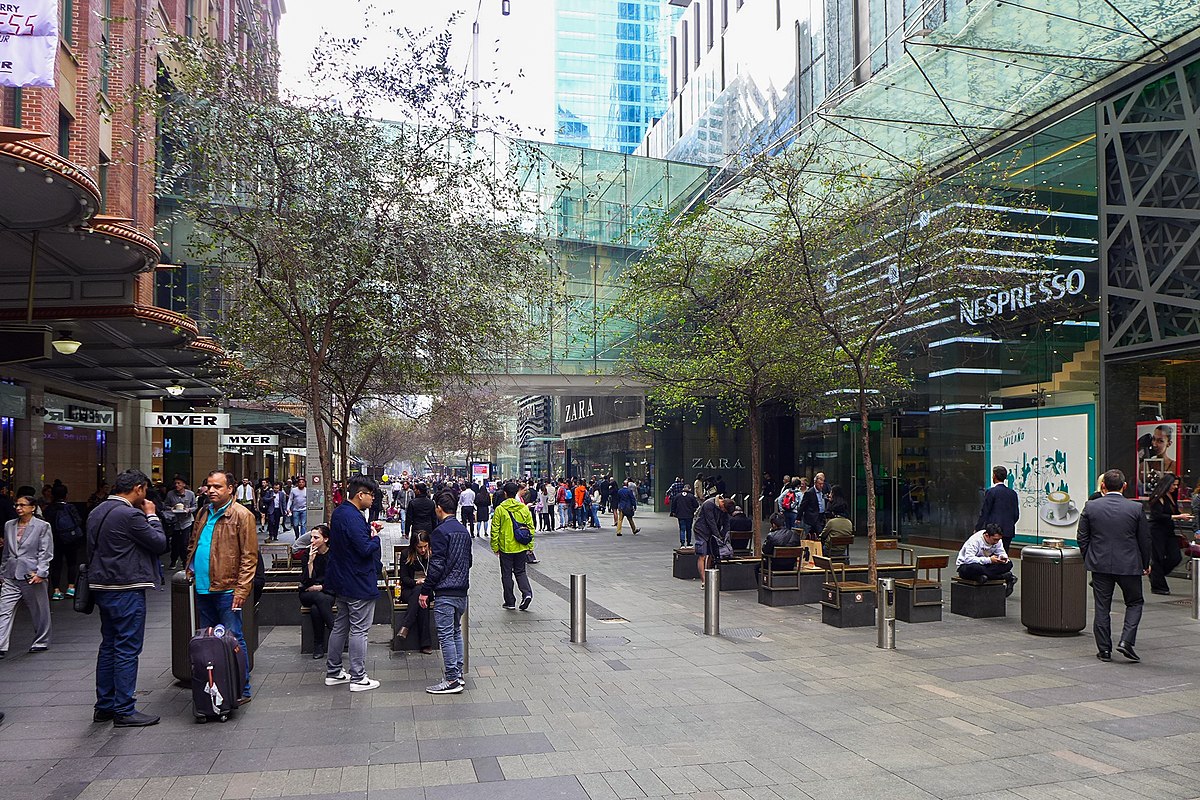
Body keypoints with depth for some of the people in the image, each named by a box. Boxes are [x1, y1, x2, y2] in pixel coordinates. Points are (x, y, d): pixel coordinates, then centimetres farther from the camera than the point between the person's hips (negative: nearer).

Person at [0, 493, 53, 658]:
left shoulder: (43, 526, -3)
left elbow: (45, 553, -6)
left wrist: (41, 573, -14)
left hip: (32, 575, -4)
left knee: (39, 612, 7)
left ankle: (41, 643, 22)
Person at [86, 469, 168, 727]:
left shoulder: (96, 512, 11)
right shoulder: (130, 514, -18)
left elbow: (92, 548, 19)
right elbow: (160, 543, -13)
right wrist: (152, 516, -1)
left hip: (102, 587, 9)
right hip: (126, 589, -9)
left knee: (108, 645, 16)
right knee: (127, 649, -3)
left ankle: (104, 706, 23)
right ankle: (124, 711, 1)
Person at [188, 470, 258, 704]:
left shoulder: (242, 515, -10)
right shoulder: (203, 514, 13)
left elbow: (249, 556, -13)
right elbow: (193, 544, 25)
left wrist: (242, 589, -17)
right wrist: (191, 568, 11)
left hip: (227, 589, -8)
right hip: (203, 588, 8)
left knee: (233, 640, -3)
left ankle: (241, 690, 6)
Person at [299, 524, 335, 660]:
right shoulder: (307, 554, -2)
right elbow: (306, 582, -11)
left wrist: (320, 587, -10)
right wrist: (310, 561, -20)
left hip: (329, 594, -1)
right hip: (307, 594, 1)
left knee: (315, 609, -34)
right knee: (320, 598, -35)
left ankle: (319, 646, -24)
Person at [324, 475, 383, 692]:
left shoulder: (339, 512, 8)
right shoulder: (353, 517, -24)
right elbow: (365, 548, -28)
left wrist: (369, 530, 6)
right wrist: (375, 537, -9)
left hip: (342, 582, 10)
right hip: (359, 583, -10)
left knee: (340, 625, 18)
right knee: (359, 630, -1)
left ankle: (333, 672, 27)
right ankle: (358, 678, 6)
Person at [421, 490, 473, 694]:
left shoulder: (441, 532, -13)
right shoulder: (464, 530, 12)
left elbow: (437, 564, -17)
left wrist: (425, 591, -12)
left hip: (445, 592, -8)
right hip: (462, 590, 8)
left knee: (446, 635, -3)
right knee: (456, 632, 16)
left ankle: (451, 681, -1)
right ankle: (458, 675, 20)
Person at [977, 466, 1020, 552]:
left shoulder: (991, 492, -8)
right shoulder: (1013, 493, 9)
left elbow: (984, 513, -8)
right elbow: (1016, 514, 12)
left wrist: (977, 529, -1)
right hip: (1008, 531, 6)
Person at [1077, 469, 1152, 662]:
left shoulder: (1090, 507, -4)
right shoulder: (1136, 508, -6)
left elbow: (1082, 537, 0)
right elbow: (1145, 539, 1)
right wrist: (1146, 564, 15)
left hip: (1099, 565, 1)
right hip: (1129, 565, -1)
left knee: (1102, 607, 8)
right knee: (1135, 603, 16)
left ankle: (1104, 649, 11)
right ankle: (1126, 641, 2)